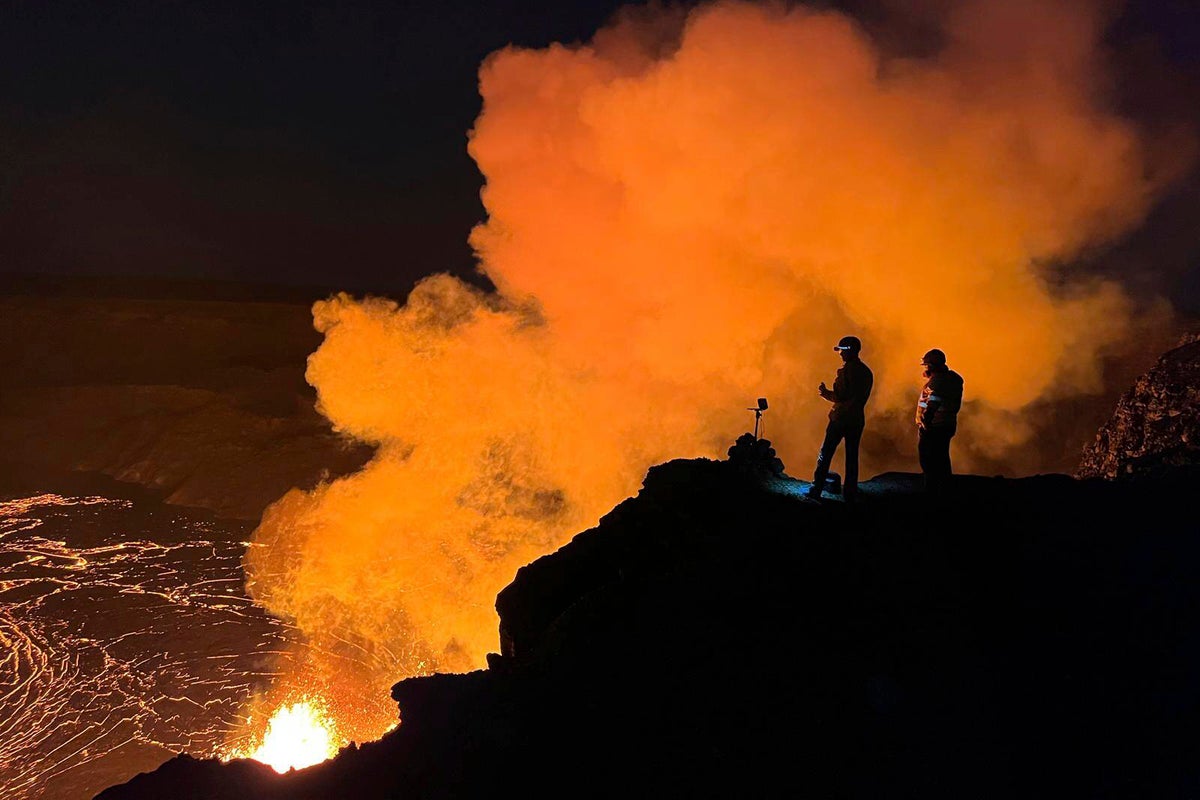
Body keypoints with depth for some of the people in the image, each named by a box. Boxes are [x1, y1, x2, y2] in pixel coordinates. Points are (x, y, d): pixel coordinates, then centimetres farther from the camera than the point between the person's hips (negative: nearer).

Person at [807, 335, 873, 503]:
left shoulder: (846, 370, -14)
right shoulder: (867, 372, 9)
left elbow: (840, 396, -18)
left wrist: (825, 393, -1)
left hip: (840, 418, -6)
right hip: (857, 419, 6)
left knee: (825, 454, 2)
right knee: (852, 457, 9)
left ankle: (816, 490, 3)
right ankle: (850, 494, 9)